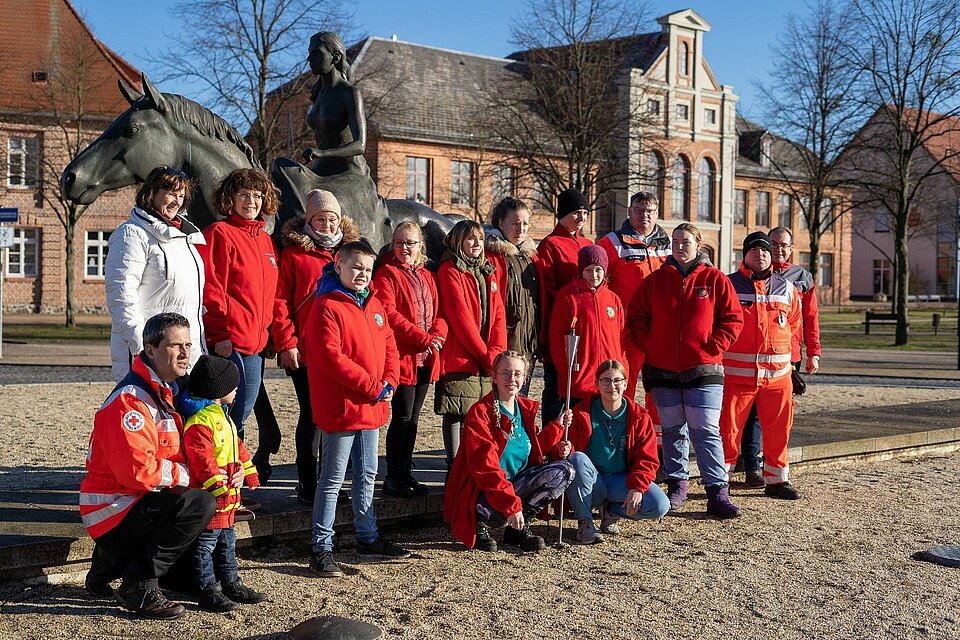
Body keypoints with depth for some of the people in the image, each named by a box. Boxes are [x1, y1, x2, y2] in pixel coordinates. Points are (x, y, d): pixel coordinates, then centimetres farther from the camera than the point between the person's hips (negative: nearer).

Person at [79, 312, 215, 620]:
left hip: (135, 501, 10)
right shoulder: (130, 400, -19)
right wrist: (186, 474, -14)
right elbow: (138, 471, -28)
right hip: (112, 508, -10)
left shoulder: (166, 391, 12)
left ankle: (110, 562, 18)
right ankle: (140, 585, -12)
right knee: (200, 504, -23)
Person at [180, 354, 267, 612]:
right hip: (209, 496, -11)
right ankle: (209, 591, 4)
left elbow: (237, 448, 24)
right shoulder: (199, 421, -20)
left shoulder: (223, 416, 15)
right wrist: (218, 485, -25)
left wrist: (249, 474, 20)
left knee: (227, 542, 19)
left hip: (228, 495, 11)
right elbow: (202, 458, -25)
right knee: (206, 544, -1)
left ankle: (230, 583, 28)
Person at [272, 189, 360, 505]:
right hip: (305, 352, -4)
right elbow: (280, 300, -5)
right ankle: (307, 485, 13)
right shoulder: (293, 253, -1)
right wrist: (285, 343, -12)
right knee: (311, 416, 2)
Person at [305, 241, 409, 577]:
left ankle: (368, 537, 31)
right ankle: (321, 549, 6)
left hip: (372, 408, 8)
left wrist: (389, 382, -3)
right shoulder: (327, 307, -13)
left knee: (367, 475, 18)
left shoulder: (374, 306, 13)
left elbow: (389, 345, 15)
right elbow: (331, 358, -21)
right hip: (341, 408, -8)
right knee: (333, 480, -1)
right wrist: (373, 387, -19)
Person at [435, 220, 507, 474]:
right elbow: (460, 317, -11)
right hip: (459, 357, -6)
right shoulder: (450, 271, -4)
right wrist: (485, 354, -11)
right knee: (455, 413, -2)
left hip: (488, 360, 6)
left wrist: (497, 351, -5)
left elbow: (498, 313, 10)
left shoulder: (488, 271, 18)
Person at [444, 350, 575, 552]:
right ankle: (479, 525, 0)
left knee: (564, 470, -11)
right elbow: (485, 467, -24)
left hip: (516, 483, 7)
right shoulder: (480, 412, -15)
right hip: (484, 491, -7)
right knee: (499, 514, -40)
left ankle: (519, 527, -5)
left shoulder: (526, 409, 7)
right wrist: (511, 505, -32)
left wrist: (557, 428, 11)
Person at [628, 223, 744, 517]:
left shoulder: (715, 279, 1)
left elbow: (733, 319, 2)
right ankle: (676, 485, 23)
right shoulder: (655, 280, 7)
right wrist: (649, 345, -1)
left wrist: (713, 346, -8)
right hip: (663, 371, 3)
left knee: (706, 431, -6)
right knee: (673, 431, 12)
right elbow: (636, 317, 11)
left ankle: (718, 493, -4)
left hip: (704, 371, -2)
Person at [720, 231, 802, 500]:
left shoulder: (786, 288, 12)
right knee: (728, 429, -2)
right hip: (736, 373, -4)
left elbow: (794, 324, 22)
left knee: (778, 429, 9)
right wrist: (718, 356, 1)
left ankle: (776, 479, 23)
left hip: (778, 374, 4)